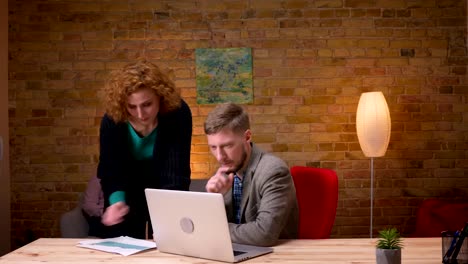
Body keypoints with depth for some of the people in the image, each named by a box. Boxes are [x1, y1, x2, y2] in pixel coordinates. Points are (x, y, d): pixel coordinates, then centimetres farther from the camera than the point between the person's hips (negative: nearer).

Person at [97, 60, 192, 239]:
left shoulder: (178, 114, -30)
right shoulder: (112, 121, -25)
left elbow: (176, 172, -33)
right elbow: (109, 169, -21)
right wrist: (116, 201, -42)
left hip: (164, 192, -1)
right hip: (128, 191, 1)